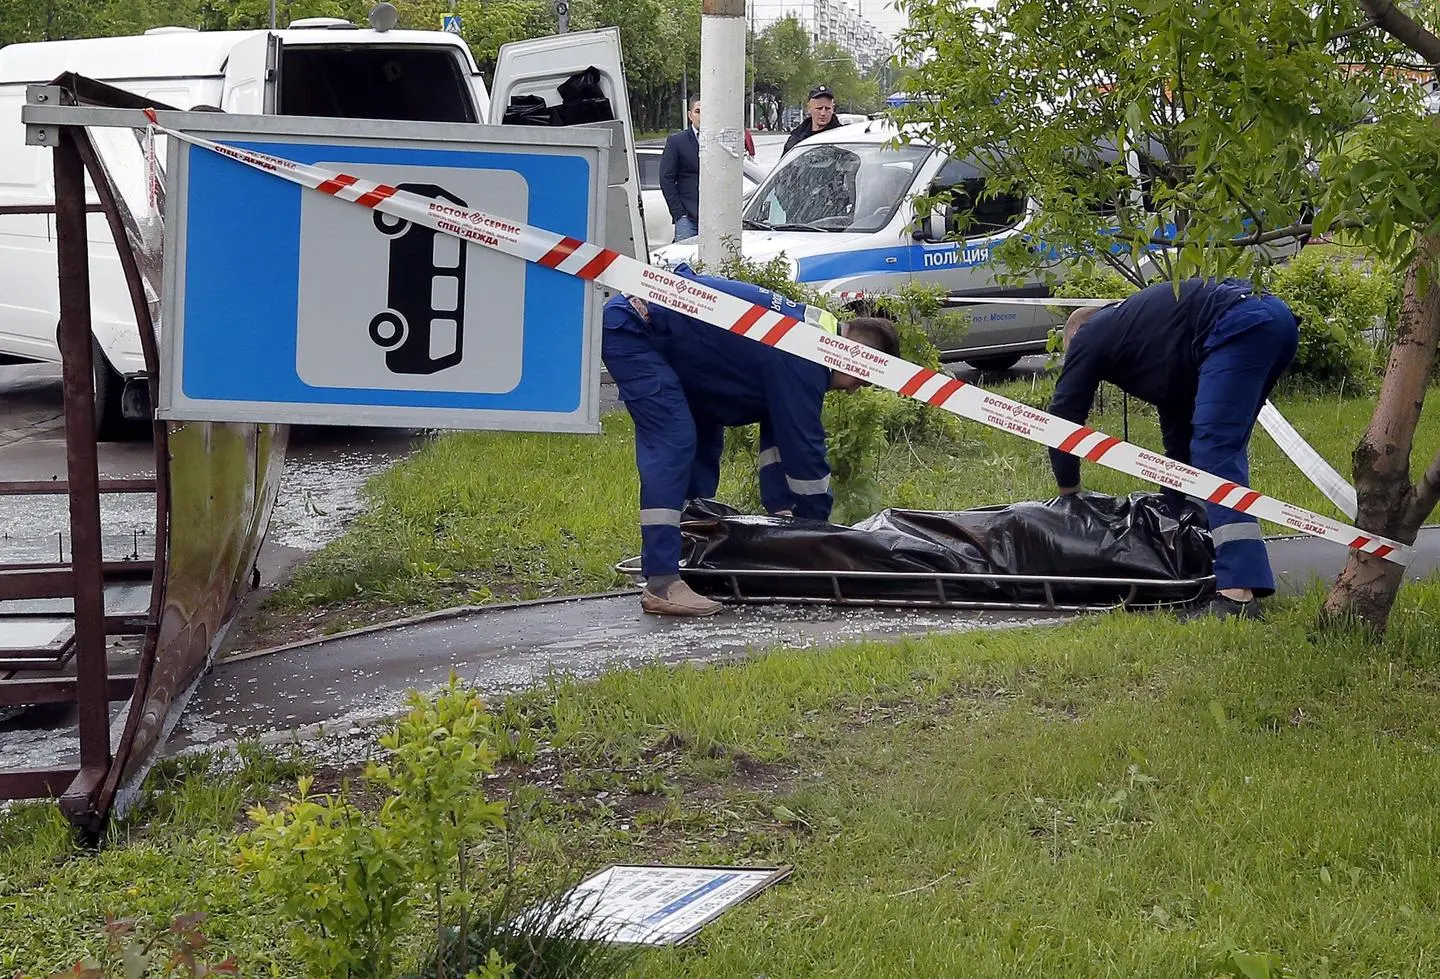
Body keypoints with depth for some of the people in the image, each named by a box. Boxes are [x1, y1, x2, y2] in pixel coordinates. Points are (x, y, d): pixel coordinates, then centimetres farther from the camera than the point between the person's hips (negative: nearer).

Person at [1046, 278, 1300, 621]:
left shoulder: (1089, 337, 16)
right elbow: (1178, 429, 39)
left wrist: (1070, 492, 25)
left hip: (1240, 326, -9)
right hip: (1277, 319, 9)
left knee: (1215, 454, -13)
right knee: (1222, 452, 20)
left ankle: (1239, 591, -24)